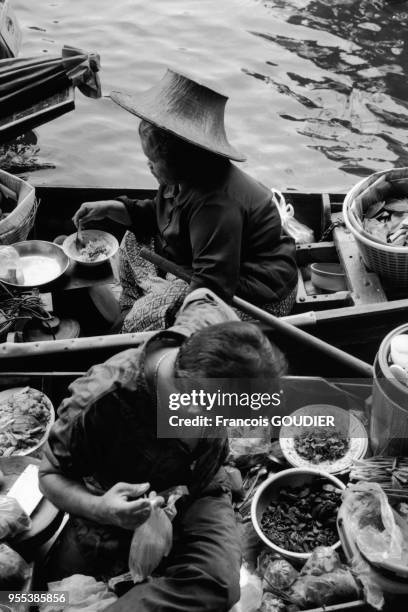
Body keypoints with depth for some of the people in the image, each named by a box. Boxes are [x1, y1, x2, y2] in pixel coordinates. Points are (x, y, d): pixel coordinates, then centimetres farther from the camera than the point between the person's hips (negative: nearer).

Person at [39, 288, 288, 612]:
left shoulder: (210, 324, -25)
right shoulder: (98, 403, -37)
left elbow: (202, 296, 2)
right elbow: (52, 475, -19)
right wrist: (99, 508, -39)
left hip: (199, 492, 2)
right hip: (122, 504, -1)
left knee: (218, 584, -28)